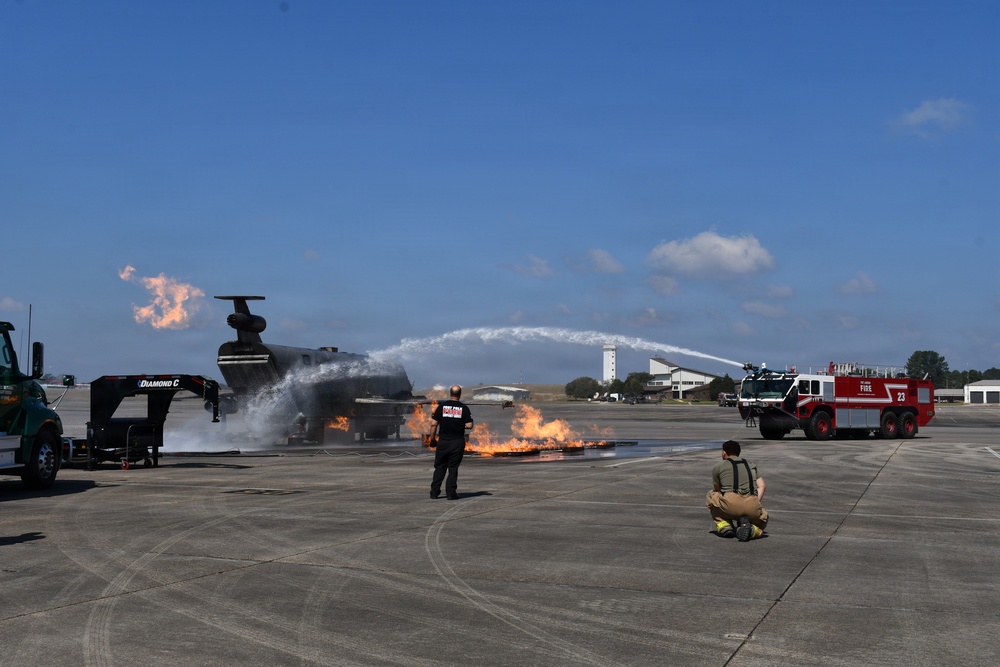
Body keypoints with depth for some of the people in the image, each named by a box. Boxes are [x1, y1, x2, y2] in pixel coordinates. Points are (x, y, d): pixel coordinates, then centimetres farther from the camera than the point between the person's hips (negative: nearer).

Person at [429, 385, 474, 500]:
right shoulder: (464, 408, -4)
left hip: (443, 442, 1)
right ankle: (451, 493, 2)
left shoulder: (442, 406, 0)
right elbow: (469, 425, -8)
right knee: (453, 468, 5)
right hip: (458, 442, -1)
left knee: (439, 467, 10)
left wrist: (432, 438, 8)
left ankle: (434, 492, 10)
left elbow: (434, 424, -1)